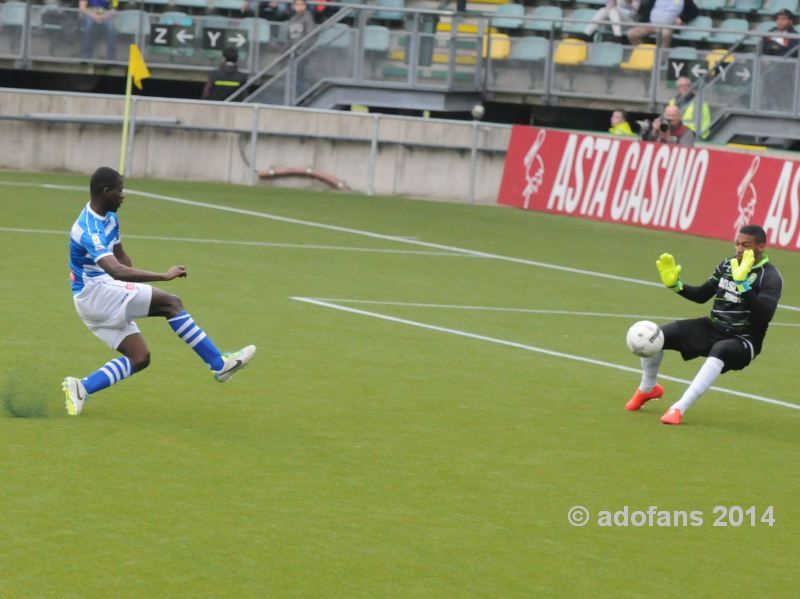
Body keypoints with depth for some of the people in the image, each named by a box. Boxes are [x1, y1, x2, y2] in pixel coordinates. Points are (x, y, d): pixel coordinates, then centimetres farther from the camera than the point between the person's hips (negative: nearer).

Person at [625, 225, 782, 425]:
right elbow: (701, 295, 19)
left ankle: (678, 408, -39)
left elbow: (765, 315, -29)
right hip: (712, 329, 6)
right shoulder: (727, 265, 7)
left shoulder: (770, 277, -13)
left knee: (720, 350, -42)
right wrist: (675, 284, 2)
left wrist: (742, 284, -37)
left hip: (743, 340, -6)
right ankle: (648, 389, 23)